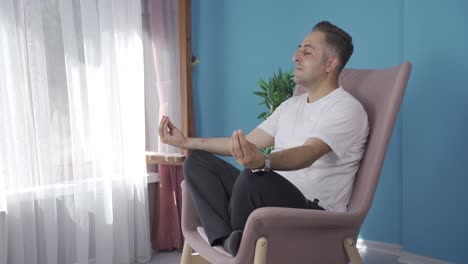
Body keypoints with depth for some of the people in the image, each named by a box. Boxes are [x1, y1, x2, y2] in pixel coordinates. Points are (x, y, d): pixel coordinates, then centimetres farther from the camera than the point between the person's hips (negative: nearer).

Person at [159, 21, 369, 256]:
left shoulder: (347, 109, -10)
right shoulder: (291, 105, 17)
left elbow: (308, 154, -28)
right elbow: (248, 141, 17)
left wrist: (263, 162, -49)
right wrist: (186, 142, 11)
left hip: (315, 215, -8)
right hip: (273, 197, 9)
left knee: (253, 177, -38)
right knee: (197, 161, 0)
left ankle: (238, 246, -13)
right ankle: (232, 241, -21)